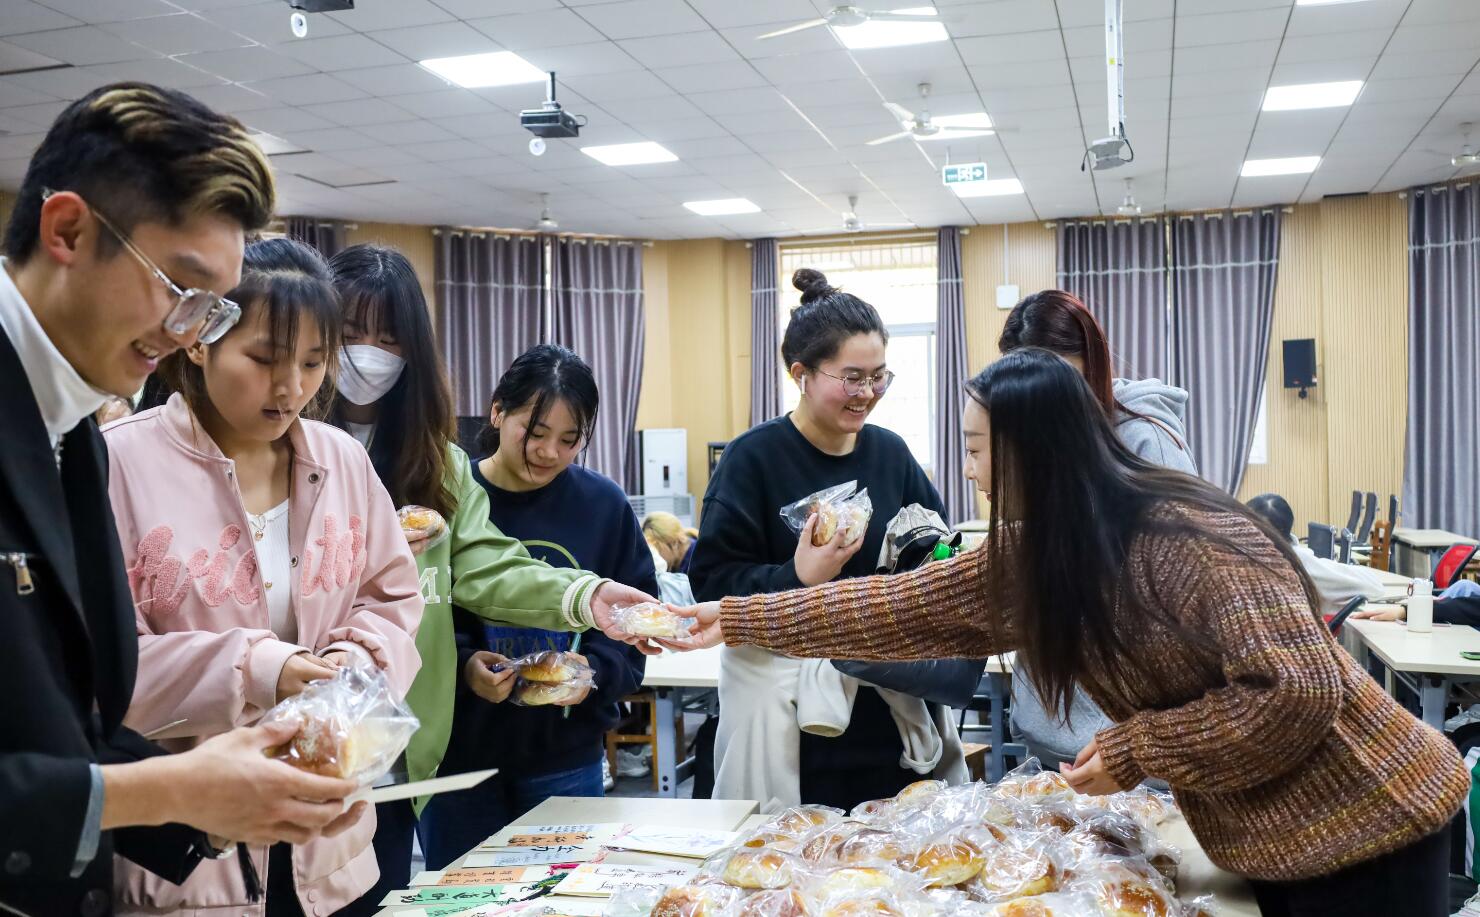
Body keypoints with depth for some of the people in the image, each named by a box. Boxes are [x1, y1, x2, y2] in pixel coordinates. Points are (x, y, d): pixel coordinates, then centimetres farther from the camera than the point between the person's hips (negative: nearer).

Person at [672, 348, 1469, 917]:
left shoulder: (1189, 539, -26)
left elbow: (1297, 692, -27)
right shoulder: (1026, 556, -1)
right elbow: (902, 608, 1)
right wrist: (738, 620, 2)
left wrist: (1134, 752, -21)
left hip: (1358, 828, -7)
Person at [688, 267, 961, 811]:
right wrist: (796, 579, -27)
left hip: (884, 701, 5)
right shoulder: (753, 459, -8)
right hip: (786, 708, -4)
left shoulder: (889, 453, 7)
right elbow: (713, 582, -12)